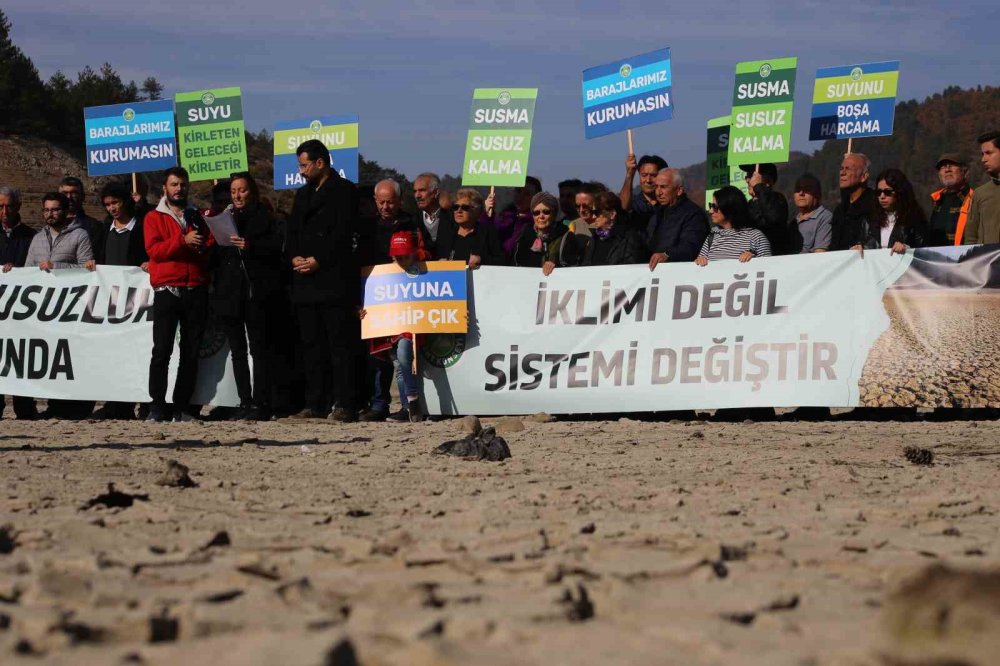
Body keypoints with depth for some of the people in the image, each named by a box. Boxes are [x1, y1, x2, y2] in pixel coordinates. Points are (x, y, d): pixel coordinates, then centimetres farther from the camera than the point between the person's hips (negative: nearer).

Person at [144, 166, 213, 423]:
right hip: (167, 290, -4)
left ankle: (183, 405, 6)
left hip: (196, 292, 4)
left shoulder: (197, 217, 20)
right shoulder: (154, 217, 8)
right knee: (162, 350, -9)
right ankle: (158, 405, -8)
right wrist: (183, 241, -18)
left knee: (191, 351, 2)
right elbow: (153, 249, -7)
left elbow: (209, 248, 23)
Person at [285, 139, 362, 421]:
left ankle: (344, 405, -10)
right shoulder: (302, 194, 22)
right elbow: (292, 231, 17)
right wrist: (294, 257, -2)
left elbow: (344, 232, -11)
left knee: (339, 343, -8)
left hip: (334, 279, -7)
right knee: (311, 344, 7)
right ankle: (315, 404, 9)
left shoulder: (344, 190, -1)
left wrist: (318, 260, -14)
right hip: (306, 282, 7)